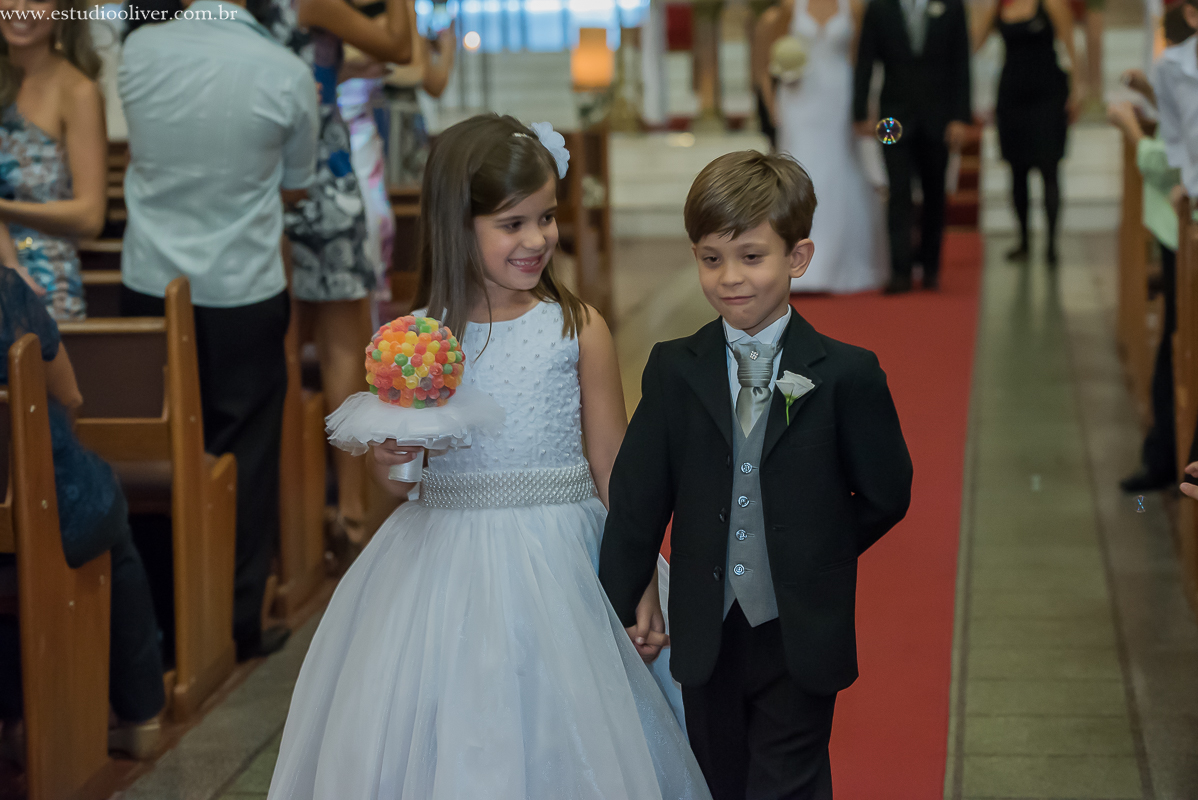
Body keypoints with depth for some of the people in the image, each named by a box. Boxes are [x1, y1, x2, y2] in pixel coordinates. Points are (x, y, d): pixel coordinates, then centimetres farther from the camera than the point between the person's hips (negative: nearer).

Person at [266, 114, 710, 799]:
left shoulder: (579, 329, -4)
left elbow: (612, 465, 0)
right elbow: (397, 484, 10)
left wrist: (640, 585, -2)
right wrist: (389, 458, -12)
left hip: (555, 566, -2)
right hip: (441, 570, 2)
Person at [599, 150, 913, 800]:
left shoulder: (846, 374, -9)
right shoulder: (673, 370, -2)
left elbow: (886, 496, 0)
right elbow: (636, 501, -1)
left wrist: (816, 556, 1)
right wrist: (617, 613, -1)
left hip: (802, 644, -2)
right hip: (705, 641, 3)